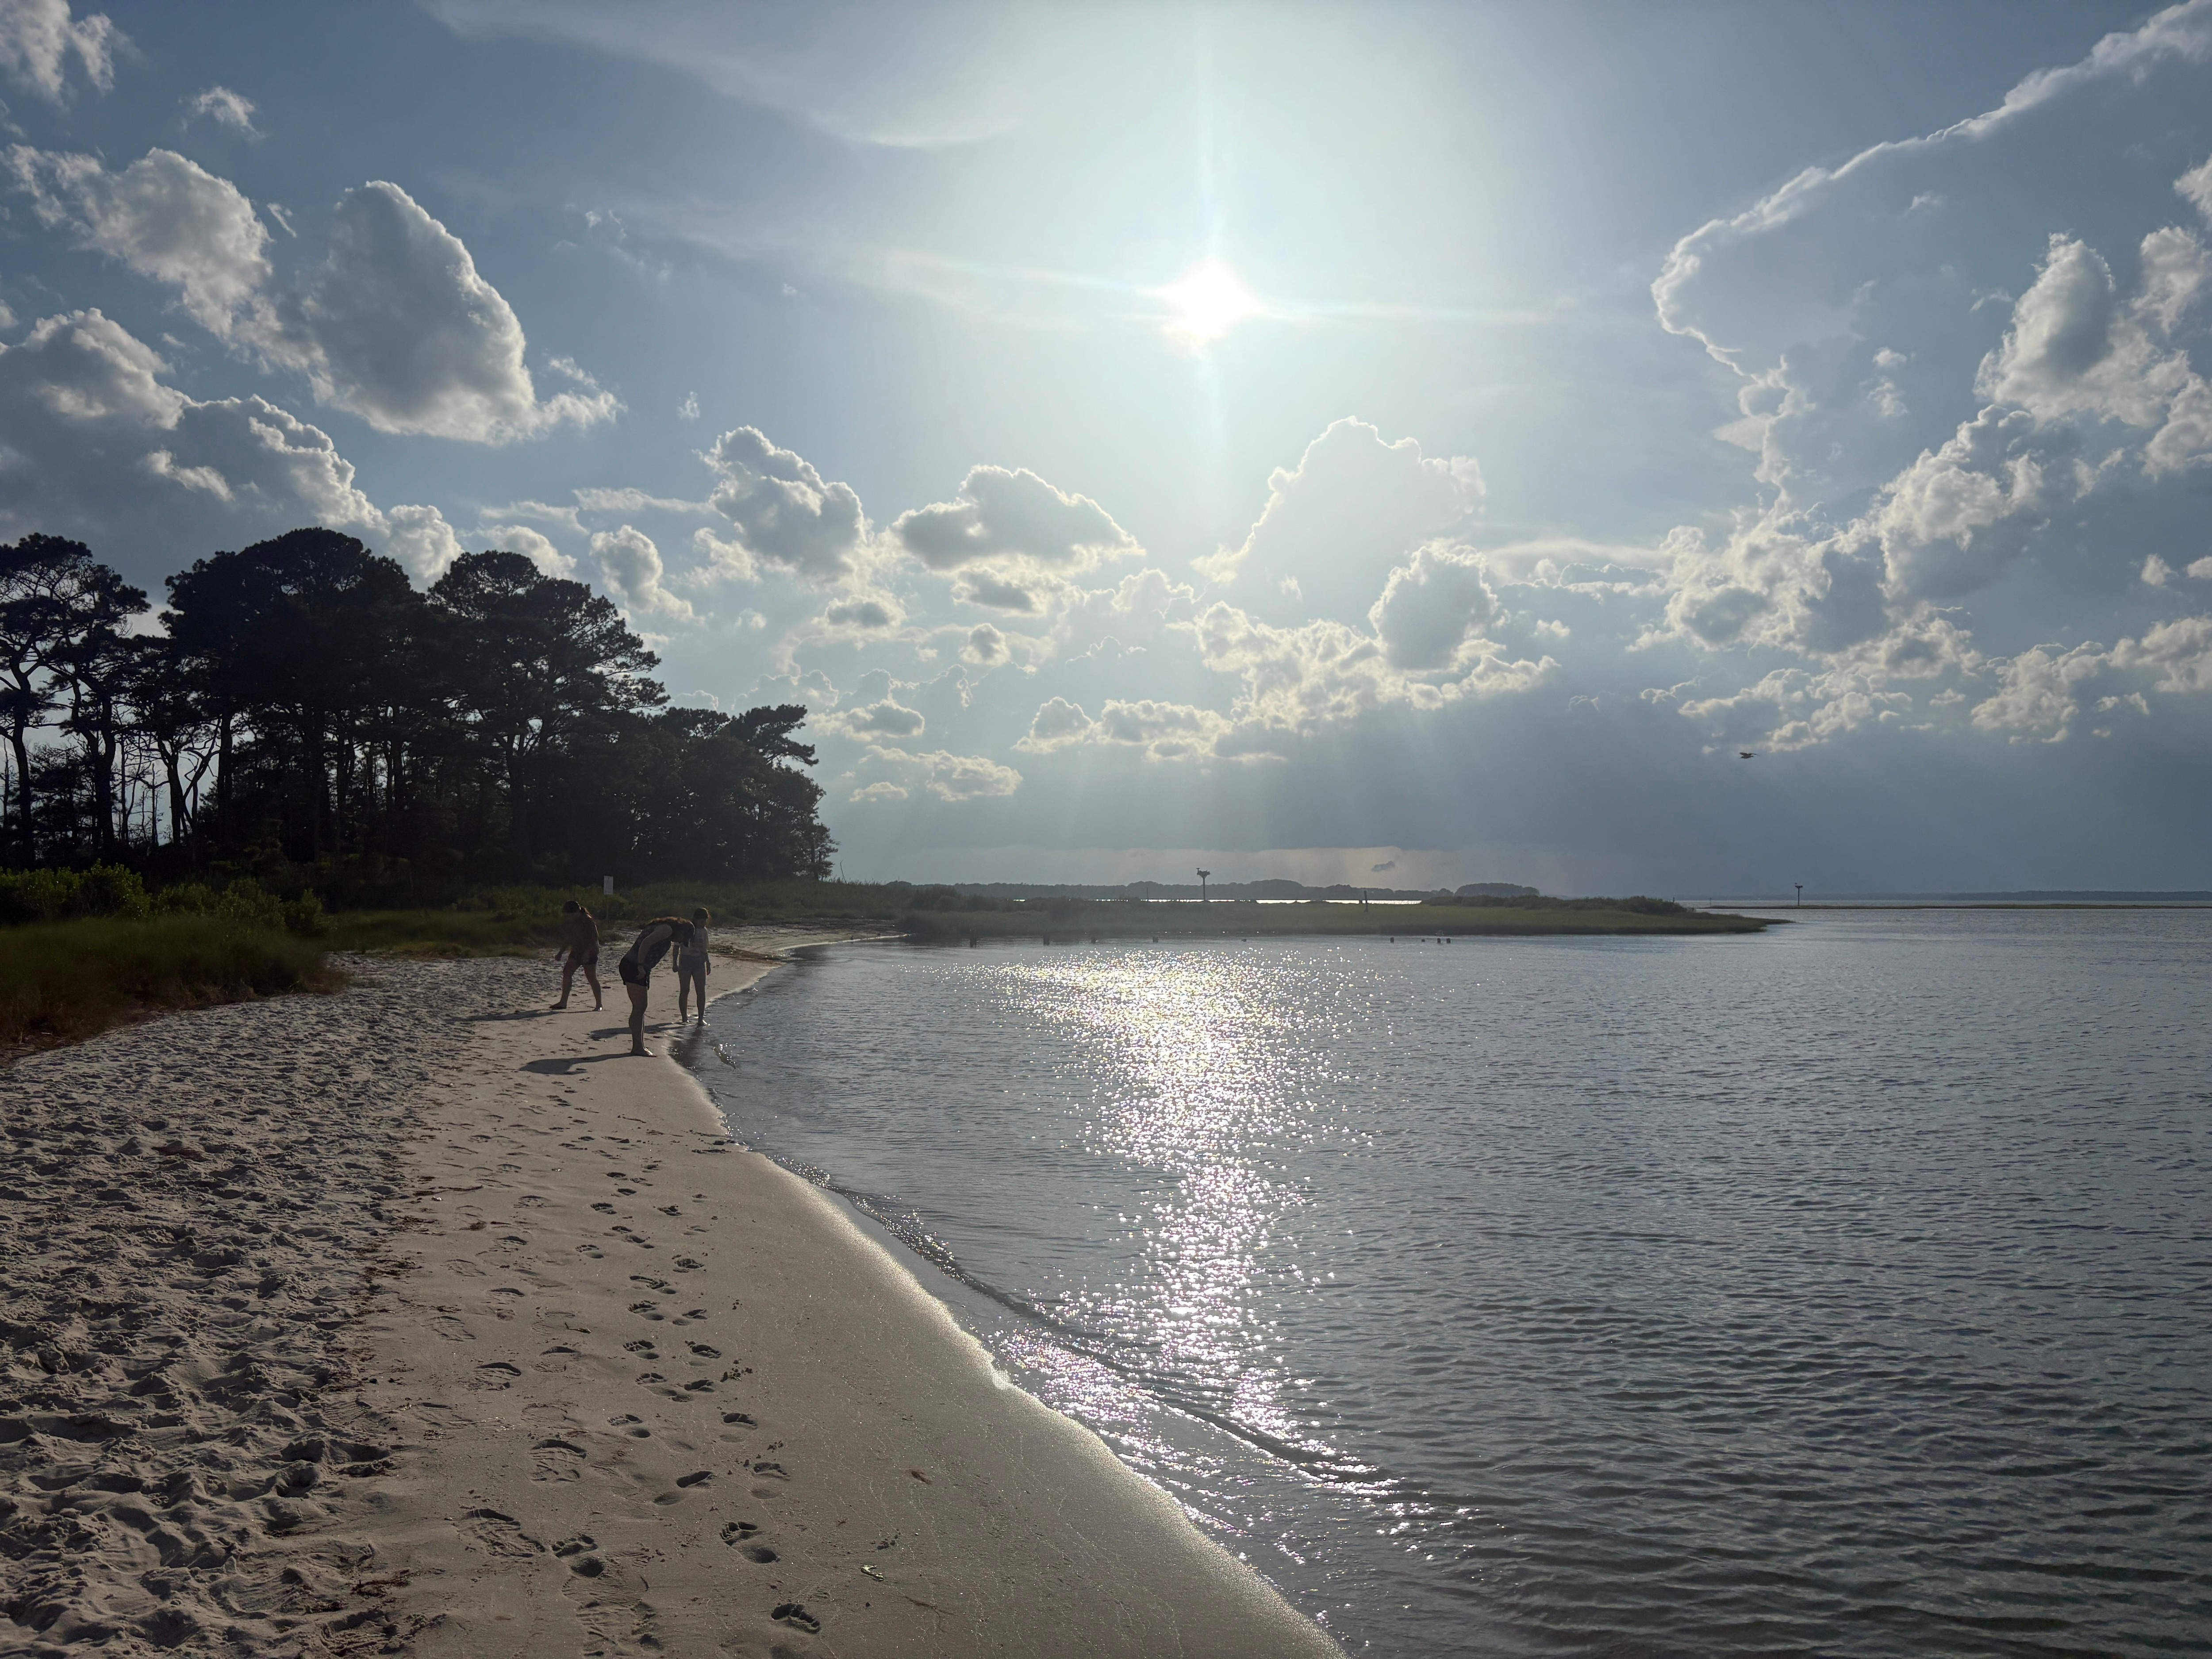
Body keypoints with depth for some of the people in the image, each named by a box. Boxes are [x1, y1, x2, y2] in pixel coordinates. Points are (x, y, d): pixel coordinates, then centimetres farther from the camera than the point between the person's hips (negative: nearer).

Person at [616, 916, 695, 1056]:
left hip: (633, 967, 10)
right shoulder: (667, 930, -8)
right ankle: (638, 1046, -6)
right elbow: (646, 943, -20)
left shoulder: (663, 929, 23)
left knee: (640, 1008, 13)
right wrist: (641, 967, -22)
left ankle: (640, 1046, 18)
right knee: (639, 1008, -7)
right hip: (633, 967, -10)